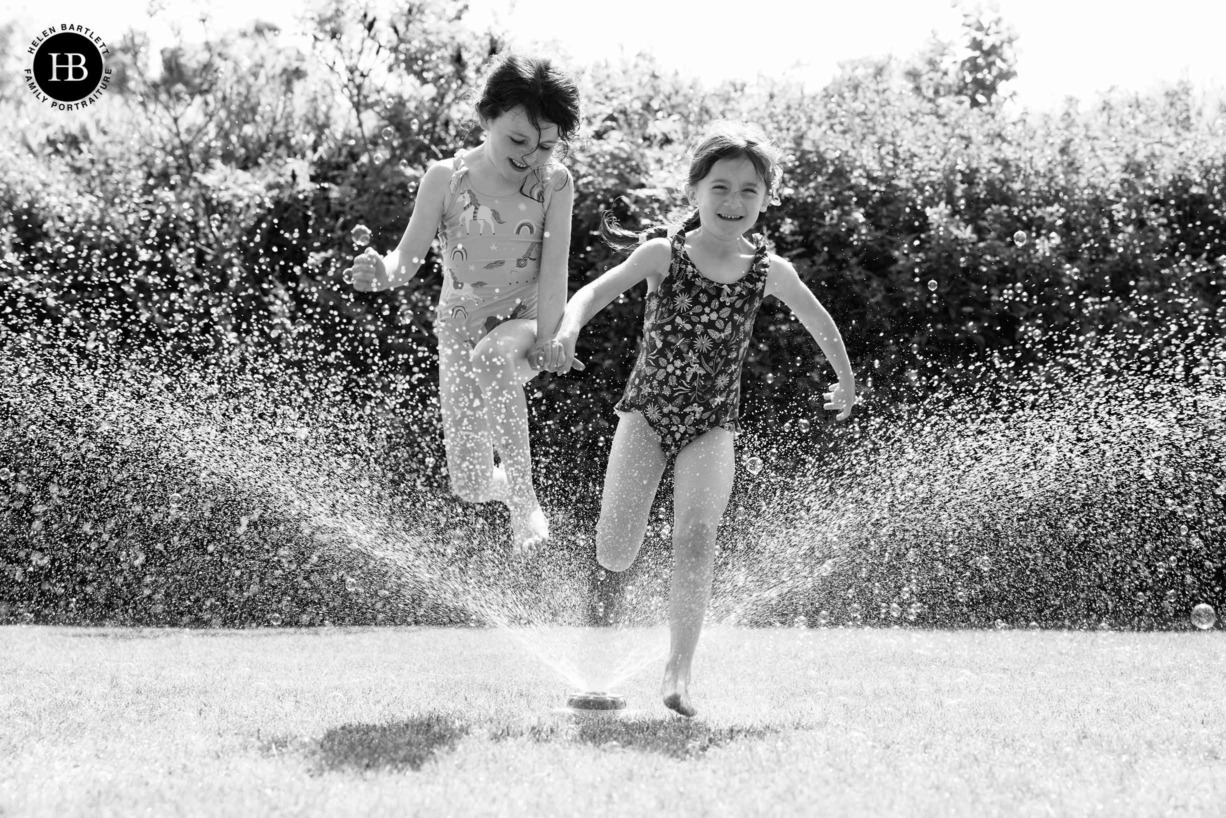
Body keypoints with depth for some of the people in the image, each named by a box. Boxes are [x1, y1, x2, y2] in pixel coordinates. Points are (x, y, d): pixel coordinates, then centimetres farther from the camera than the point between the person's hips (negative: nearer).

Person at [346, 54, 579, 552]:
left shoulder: (555, 183, -12)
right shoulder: (446, 178, -12)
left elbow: (553, 272, -13)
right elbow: (408, 260, -12)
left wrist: (544, 347, -21)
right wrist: (381, 272, -35)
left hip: (524, 322, -1)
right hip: (460, 326, 1)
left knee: (490, 360, -38)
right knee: (469, 486, -3)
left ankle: (525, 498, -19)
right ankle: (503, 485, 37)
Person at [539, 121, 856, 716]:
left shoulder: (769, 272, -2)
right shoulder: (664, 253, -8)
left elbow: (818, 321, 16)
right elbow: (594, 293, -17)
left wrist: (846, 381, 28)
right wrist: (567, 333, -38)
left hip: (711, 423, 1)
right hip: (647, 410, -1)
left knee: (696, 537, -19)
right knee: (615, 554, -10)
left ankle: (677, 673, -15)